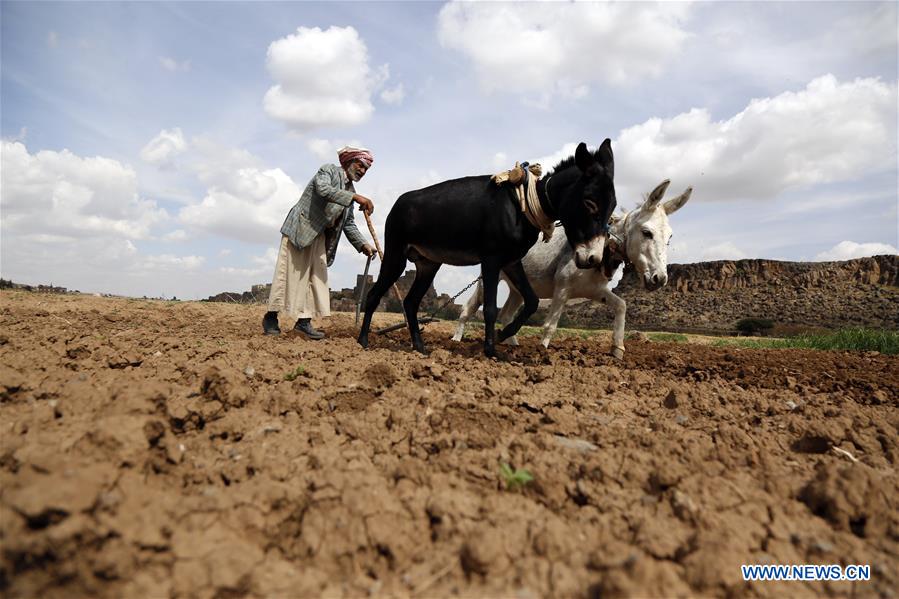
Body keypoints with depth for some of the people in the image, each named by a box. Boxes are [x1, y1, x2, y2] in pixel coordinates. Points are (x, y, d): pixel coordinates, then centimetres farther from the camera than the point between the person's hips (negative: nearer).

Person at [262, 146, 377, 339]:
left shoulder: (350, 191, 13)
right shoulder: (328, 170, -6)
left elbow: (349, 224, 12)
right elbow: (323, 190, -29)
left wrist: (363, 245, -2)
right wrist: (355, 197, -35)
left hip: (319, 236, 8)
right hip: (299, 229, -7)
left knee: (317, 276, 2)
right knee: (289, 273, -5)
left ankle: (304, 321, 6)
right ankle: (271, 317, 6)